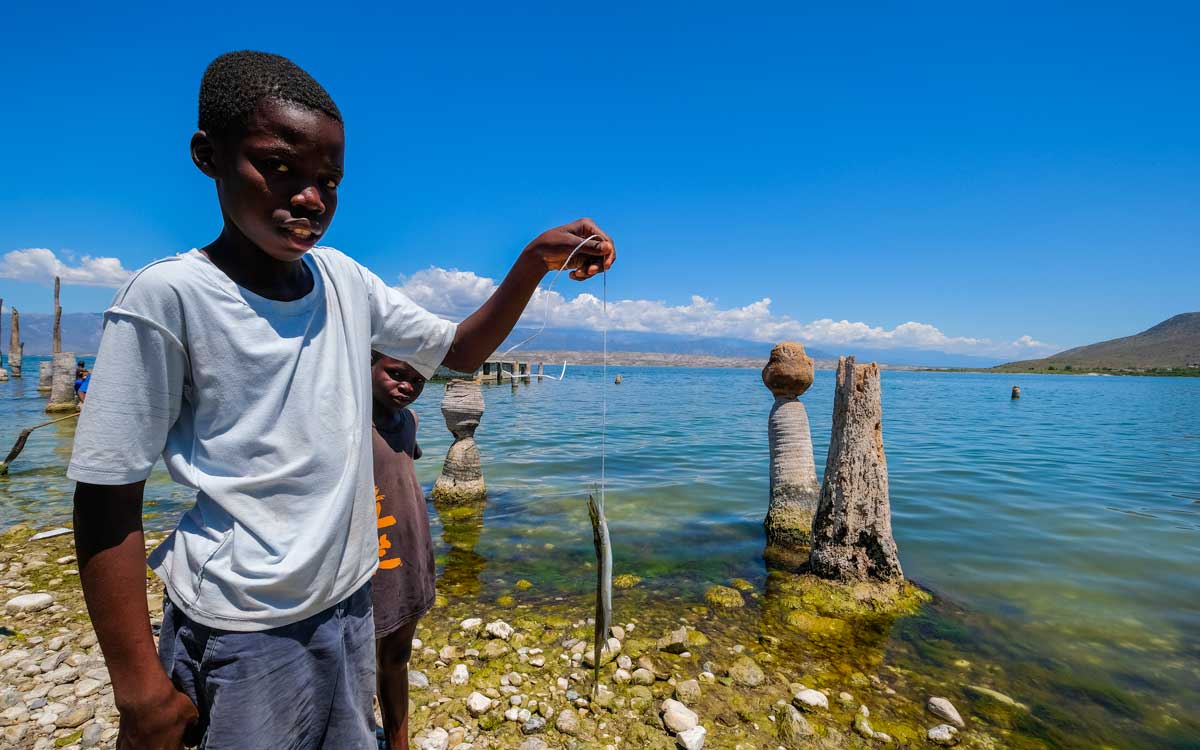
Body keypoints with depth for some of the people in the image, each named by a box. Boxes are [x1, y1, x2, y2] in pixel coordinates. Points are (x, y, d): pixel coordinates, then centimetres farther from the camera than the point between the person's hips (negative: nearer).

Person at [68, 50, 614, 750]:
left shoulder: (345, 280, -1)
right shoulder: (169, 295, -16)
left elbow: (459, 349, 4)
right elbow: (108, 498, -12)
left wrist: (534, 262, -10)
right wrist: (139, 684, -10)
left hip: (351, 605, 5)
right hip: (243, 635, -5)